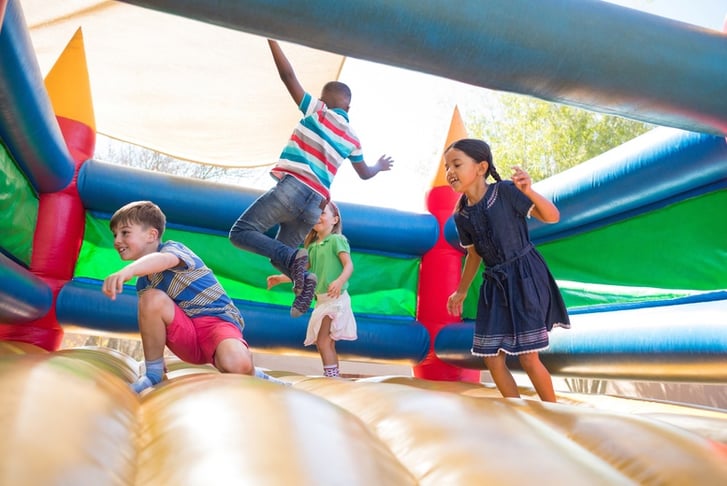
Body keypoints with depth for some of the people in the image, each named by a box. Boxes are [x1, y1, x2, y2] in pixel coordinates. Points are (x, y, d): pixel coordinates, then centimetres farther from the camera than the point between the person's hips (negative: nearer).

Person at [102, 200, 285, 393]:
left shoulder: (173, 248, -8)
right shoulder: (142, 282, 14)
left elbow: (163, 259, -34)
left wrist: (128, 270, -54)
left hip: (217, 320, -6)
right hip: (186, 337, 6)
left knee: (236, 363, -38)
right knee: (151, 297, -22)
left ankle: (255, 377, 0)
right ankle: (153, 375, -5)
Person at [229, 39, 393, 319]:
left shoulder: (317, 111, 7)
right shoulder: (352, 139, 21)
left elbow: (288, 76, 1)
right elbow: (364, 173, 35)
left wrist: (271, 39, 9)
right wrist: (380, 166, 57)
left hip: (292, 189, -6)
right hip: (314, 206, 6)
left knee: (241, 232, -5)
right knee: (279, 255, 19)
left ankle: (293, 258, -25)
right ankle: (303, 278, -10)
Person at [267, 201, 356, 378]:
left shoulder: (337, 239, -8)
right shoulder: (312, 246, 12)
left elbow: (349, 265, -19)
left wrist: (340, 281, -36)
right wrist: (281, 278, 12)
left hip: (335, 298, -8)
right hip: (321, 299, 8)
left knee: (323, 341, -11)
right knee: (327, 342, 11)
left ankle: (332, 377, -6)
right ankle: (335, 376, 20)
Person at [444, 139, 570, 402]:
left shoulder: (505, 191, -14)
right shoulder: (461, 216, 1)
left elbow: (552, 217, -14)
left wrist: (529, 192, -33)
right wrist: (461, 291, 23)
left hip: (525, 277, -6)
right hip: (495, 284, 6)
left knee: (528, 358, -3)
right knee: (492, 360, 7)